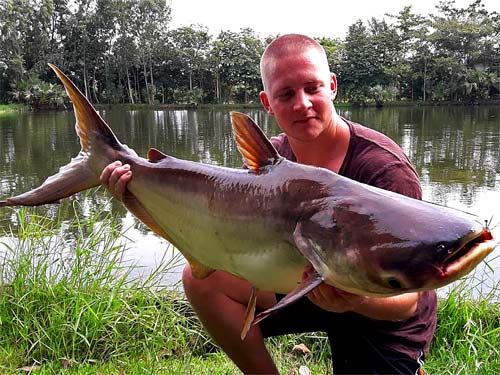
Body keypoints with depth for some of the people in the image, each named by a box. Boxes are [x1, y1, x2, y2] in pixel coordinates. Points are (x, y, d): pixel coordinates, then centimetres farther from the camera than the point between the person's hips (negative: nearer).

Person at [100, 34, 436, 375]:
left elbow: (407, 301, -26)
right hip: (311, 285, 5)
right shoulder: (273, 158, -9)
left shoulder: (386, 169, -27)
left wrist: (356, 300, -48)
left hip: (384, 319, -4)